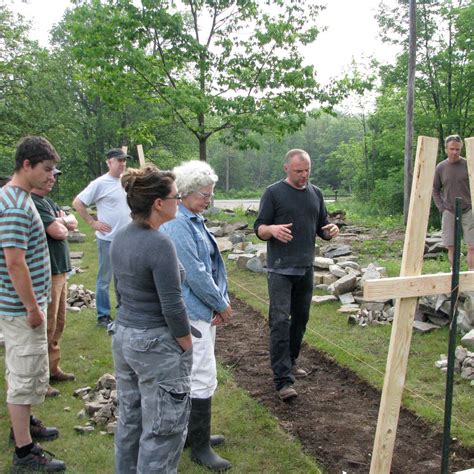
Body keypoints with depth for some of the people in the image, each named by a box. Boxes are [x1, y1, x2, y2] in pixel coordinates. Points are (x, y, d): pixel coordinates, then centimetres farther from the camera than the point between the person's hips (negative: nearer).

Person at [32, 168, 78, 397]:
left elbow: (73, 223, 13)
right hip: (47, 274, -10)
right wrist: (63, 222, 0)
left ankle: (53, 369, 31)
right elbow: (58, 232, -22)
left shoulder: (47, 201, 14)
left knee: (58, 325, 18)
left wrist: (61, 221, -8)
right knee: (46, 328, -3)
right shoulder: (32, 203, -17)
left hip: (60, 270, 10)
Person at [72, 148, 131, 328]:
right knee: (104, 279, 4)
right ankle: (103, 316, 15)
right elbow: (77, 203, -11)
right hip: (108, 239, -6)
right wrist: (93, 222, -12)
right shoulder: (100, 183, -12)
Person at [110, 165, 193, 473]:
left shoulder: (121, 237, 2)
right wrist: (187, 349, -9)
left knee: (129, 419, 23)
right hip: (156, 344, -9)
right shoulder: (159, 244, -24)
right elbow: (173, 307, -22)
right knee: (162, 429, 8)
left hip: (122, 336, 9)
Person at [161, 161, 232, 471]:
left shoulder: (195, 221, 11)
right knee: (203, 378, -2)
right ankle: (200, 447, 12)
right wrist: (221, 304, -9)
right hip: (192, 311, -10)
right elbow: (195, 274, -21)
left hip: (205, 309, 10)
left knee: (196, 374, 18)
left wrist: (221, 302, 1)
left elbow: (213, 264, 11)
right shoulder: (177, 225, -20)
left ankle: (195, 433, 33)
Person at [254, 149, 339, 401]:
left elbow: (321, 229, 17)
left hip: (306, 268, 6)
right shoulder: (273, 193, -3)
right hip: (280, 269, -5)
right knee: (280, 321, -10)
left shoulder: (316, 194, 12)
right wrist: (272, 229, -26)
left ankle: (290, 362, 32)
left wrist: (331, 230, -7)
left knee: (300, 319, 14)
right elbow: (259, 229, -4)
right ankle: (283, 379, -9)